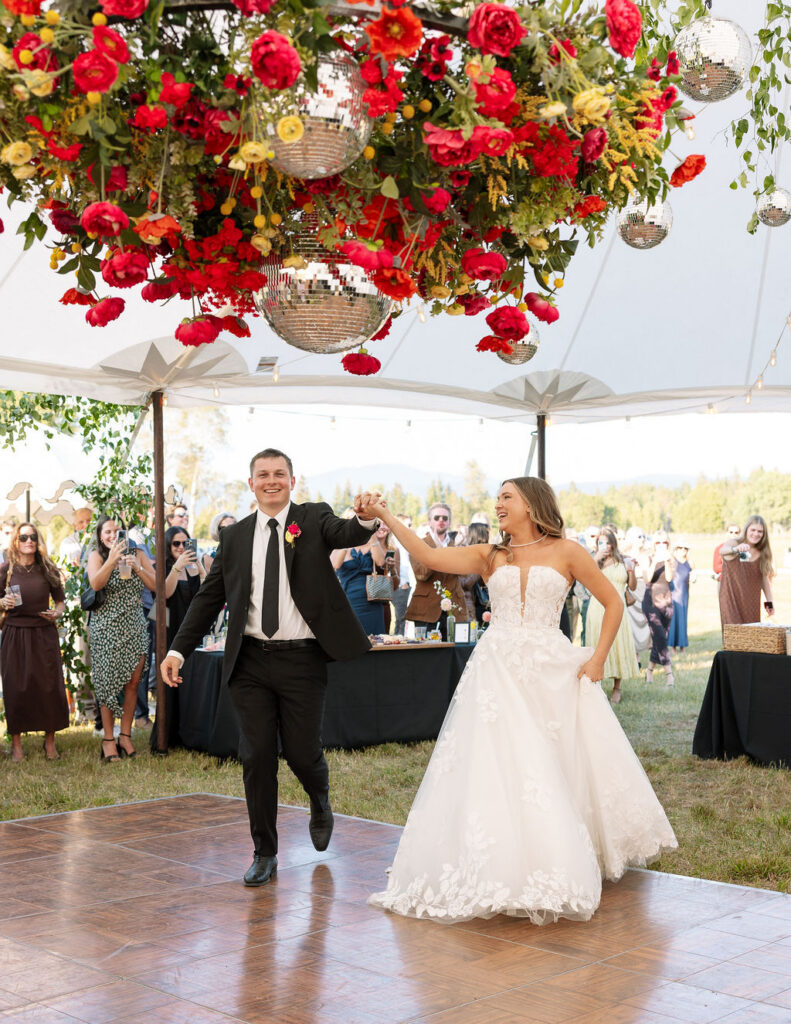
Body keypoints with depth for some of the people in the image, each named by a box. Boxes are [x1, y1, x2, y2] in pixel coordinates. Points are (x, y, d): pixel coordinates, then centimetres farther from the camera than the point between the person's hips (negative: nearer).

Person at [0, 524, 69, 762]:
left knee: (49, 686, 1)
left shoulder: (47, 569, 4)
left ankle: (49, 742, 14)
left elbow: (60, 601, 11)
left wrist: (57, 613, -8)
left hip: (44, 633, 1)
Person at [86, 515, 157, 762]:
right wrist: (112, 560, -29)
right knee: (108, 683, -2)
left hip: (134, 628, 3)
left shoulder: (137, 554, 8)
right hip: (106, 628, -3)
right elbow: (95, 584, -17)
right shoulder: (97, 556, 1)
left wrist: (137, 568, -13)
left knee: (132, 683, 3)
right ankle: (108, 740, 5)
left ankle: (125, 735, 13)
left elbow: (156, 586, 1)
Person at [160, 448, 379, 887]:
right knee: (258, 757, 2)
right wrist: (179, 649, 2)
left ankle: (321, 804, 37)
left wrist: (367, 520, -43)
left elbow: (345, 533, -19)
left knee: (303, 753, 1)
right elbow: (209, 598, 11)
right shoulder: (234, 537, 10)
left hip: (302, 660, -2)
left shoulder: (314, 518, 3)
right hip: (251, 662, 2)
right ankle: (264, 853, 16)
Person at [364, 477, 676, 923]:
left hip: (552, 671, -1)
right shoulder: (490, 556, 10)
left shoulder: (566, 552, 5)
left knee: (561, 767, 2)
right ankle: (507, 869, 2)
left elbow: (613, 602, 7)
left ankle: (565, 865, 17)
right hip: (499, 670, 1)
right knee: (497, 766, -5)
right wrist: (386, 517, -5)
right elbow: (429, 556, -1)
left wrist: (598, 658, -1)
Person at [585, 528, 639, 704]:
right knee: (598, 645, -3)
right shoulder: (595, 562, 5)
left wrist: (631, 572, -4)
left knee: (618, 644, 0)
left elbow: (632, 587, 13)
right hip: (598, 609, -1)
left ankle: (616, 688, 9)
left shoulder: (623, 562, 9)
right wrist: (596, 559, -19)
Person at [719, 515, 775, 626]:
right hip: (731, 599, -5)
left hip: (752, 603, 5)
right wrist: (735, 549, -54)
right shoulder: (733, 543, -7)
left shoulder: (762, 553, 7)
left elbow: (764, 578, 13)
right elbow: (722, 550, -31)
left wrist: (769, 601, 9)